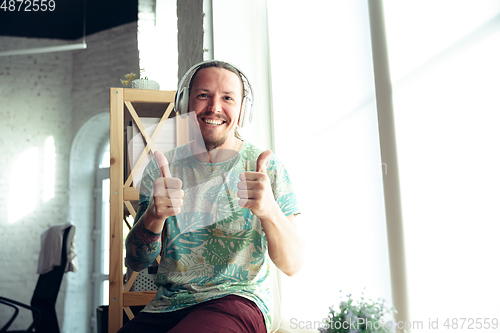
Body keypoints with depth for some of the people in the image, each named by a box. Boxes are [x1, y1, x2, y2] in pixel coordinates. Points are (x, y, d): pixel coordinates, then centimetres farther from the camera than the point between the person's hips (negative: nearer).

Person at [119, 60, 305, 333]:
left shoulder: (268, 168, -2)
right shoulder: (161, 168, 5)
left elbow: (292, 265, -7)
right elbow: (136, 261, 1)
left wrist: (269, 210, -29)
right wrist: (154, 216, -22)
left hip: (238, 299, -2)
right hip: (166, 306, 3)